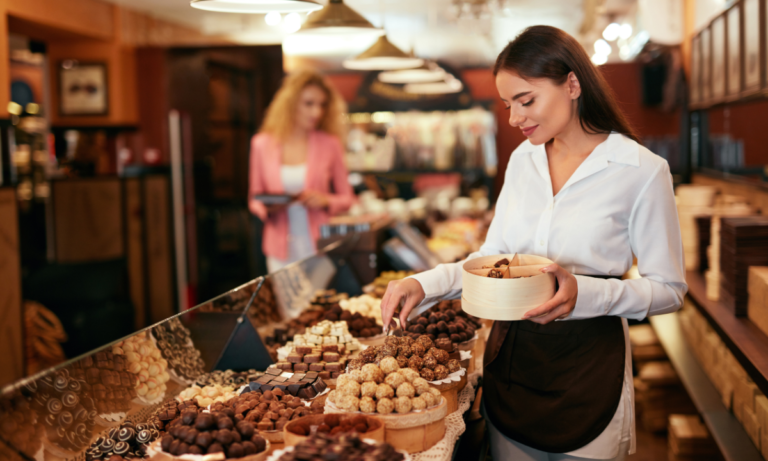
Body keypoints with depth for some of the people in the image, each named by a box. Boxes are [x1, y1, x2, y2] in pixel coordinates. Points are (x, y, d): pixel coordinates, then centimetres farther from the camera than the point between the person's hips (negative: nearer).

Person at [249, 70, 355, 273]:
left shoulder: (330, 144, 2)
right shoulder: (261, 144, 4)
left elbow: (346, 198, 7)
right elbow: (255, 199, 11)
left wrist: (325, 201, -12)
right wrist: (267, 207, -10)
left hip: (320, 248, 0)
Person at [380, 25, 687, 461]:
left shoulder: (641, 171, -12)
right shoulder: (523, 160, 6)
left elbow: (669, 289, -8)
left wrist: (586, 294, -25)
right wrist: (426, 285, -7)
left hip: (588, 367, -5)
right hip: (511, 356, 5)